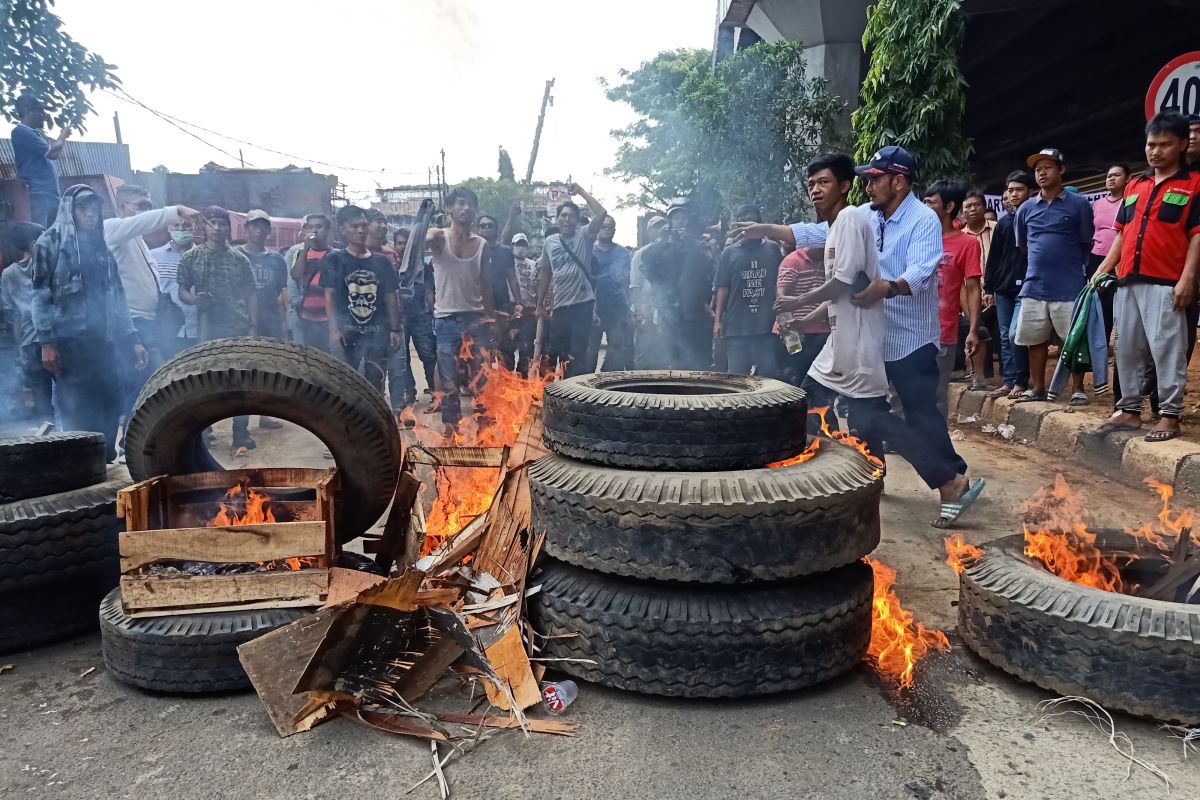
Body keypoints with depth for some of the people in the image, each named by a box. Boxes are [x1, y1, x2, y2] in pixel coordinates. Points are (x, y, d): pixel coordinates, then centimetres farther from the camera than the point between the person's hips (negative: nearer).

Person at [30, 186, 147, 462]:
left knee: (109, 406, 4)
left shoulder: (102, 248, 17)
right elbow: (41, 295, -4)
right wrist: (46, 341, -12)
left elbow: (117, 298, 16)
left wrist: (133, 339, 11)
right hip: (68, 342, -5)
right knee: (77, 413, -3)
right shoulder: (51, 243, 2)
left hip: (102, 341, 5)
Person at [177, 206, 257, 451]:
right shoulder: (191, 257, 4)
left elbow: (251, 294, 7)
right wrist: (194, 299, -18)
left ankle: (241, 435, 11)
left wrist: (253, 326, 0)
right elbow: (181, 291, 5)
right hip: (208, 330, -1)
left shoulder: (239, 258, 7)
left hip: (239, 329, 1)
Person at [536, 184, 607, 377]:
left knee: (578, 355, -1)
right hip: (559, 306, 4)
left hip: (583, 304, -4)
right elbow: (545, 274, 16)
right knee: (555, 352, 12)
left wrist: (581, 192, -10)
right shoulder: (549, 241, 10)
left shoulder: (584, 236, 0)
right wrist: (540, 304, 15)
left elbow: (602, 214, -16)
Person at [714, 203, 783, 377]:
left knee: (769, 374, 2)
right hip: (737, 326, 0)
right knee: (737, 376, 5)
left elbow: (781, 283, 12)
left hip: (768, 324, 0)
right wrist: (717, 320, -2)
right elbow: (722, 288, 4)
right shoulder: (730, 252, 7)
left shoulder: (773, 249, 8)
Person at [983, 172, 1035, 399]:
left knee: (1016, 334, -14)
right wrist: (988, 288, 9)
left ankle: (1021, 382, -2)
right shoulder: (1003, 222, 13)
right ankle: (1009, 381, 14)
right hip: (1003, 289, 6)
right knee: (1005, 337, 7)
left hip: (1026, 288, -5)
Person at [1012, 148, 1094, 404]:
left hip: (1069, 286, -4)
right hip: (1034, 285, 4)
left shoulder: (1078, 205, -2)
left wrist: (1068, 265, 9)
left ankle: (1077, 389, 11)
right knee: (1035, 339, 9)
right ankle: (1037, 387, 20)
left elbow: (1087, 244, 5)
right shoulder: (1026, 208, 9)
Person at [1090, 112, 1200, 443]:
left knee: (1166, 349, -6)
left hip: (1166, 284, -6)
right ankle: (1128, 410, 18)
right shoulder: (1134, 186, 17)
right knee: (1127, 349, 9)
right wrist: (1103, 269, 11)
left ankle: (1169, 415, 1)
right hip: (1127, 282, 6)